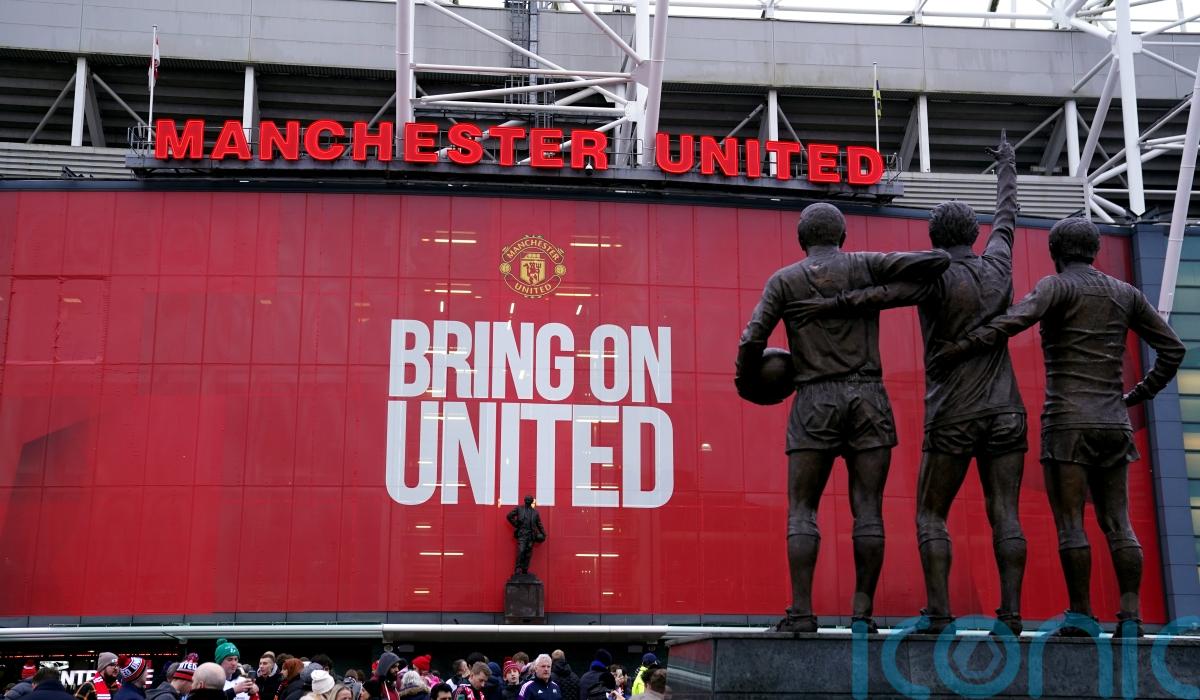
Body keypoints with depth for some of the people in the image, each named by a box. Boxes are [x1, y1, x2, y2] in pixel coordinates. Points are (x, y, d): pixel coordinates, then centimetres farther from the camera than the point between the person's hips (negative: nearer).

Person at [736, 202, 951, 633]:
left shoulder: (783, 280, 7)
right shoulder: (866, 265, 7)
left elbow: (752, 341, -1)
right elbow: (937, 261, -1)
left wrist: (747, 385, 16)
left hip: (814, 402, 0)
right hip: (867, 396, 1)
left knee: (801, 510, 2)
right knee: (868, 510, 2)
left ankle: (801, 613, -8)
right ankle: (862, 612, 0)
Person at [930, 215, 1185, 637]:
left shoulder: (1057, 286, -3)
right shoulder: (1126, 293, 15)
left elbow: (1018, 318, -24)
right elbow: (1172, 349, 16)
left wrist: (962, 348, -26)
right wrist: (1142, 393, 24)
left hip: (1067, 422, -5)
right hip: (1113, 424, 5)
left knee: (1069, 522, -3)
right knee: (1117, 524, 5)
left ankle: (1081, 615, -5)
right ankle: (1130, 618, -3)